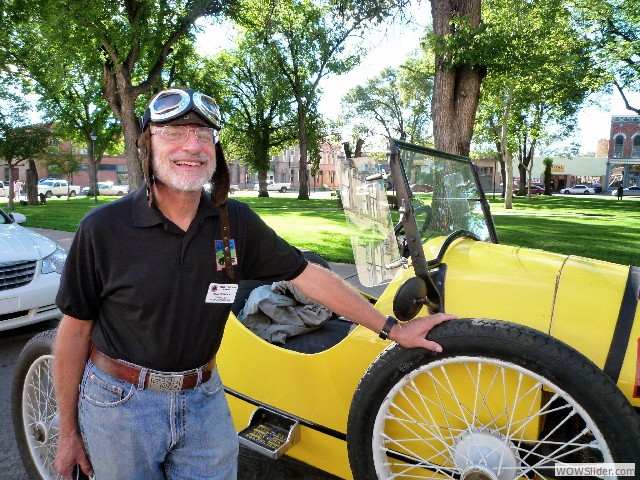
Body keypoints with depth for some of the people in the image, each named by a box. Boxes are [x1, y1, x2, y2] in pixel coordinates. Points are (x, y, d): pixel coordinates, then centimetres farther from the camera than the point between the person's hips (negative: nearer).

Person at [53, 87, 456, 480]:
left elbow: (308, 275, -3)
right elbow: (75, 331, -4)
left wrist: (393, 329, -1)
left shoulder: (236, 221, -8)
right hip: (119, 402, -1)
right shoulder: (103, 229, -14)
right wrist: (68, 432, 3)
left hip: (205, 399, 2)